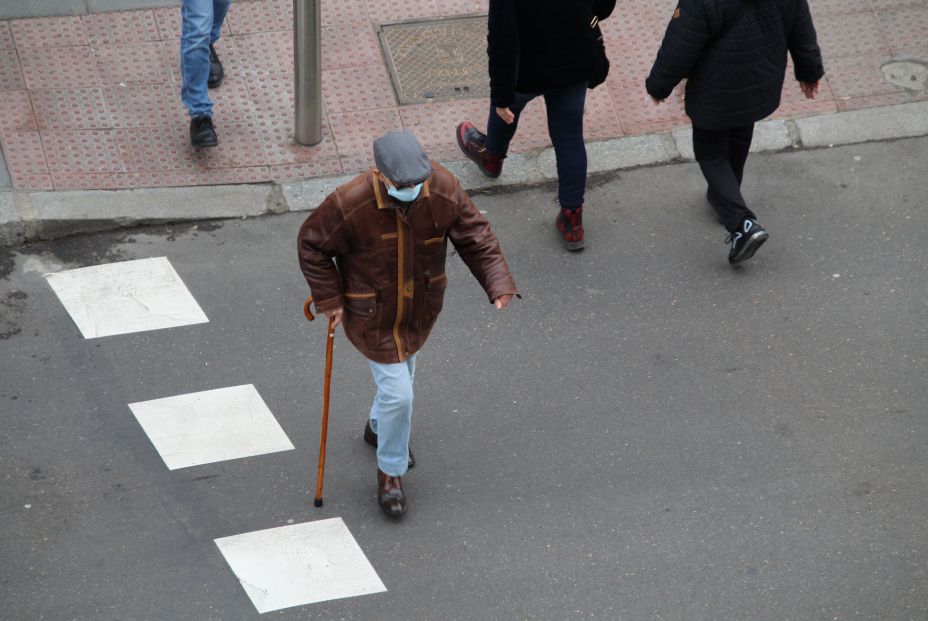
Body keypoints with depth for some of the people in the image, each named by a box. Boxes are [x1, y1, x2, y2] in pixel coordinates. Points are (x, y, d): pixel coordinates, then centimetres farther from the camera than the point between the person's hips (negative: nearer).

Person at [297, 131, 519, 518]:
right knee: (397, 393, -4)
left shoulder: (444, 189, -22)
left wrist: (499, 282, -23)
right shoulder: (350, 205, -31)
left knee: (401, 374, 28)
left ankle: (379, 427, 60)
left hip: (420, 310, 5)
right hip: (372, 316, -5)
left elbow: (474, 235, -12)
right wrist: (329, 298, -16)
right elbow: (312, 245, -16)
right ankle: (391, 472, 21)